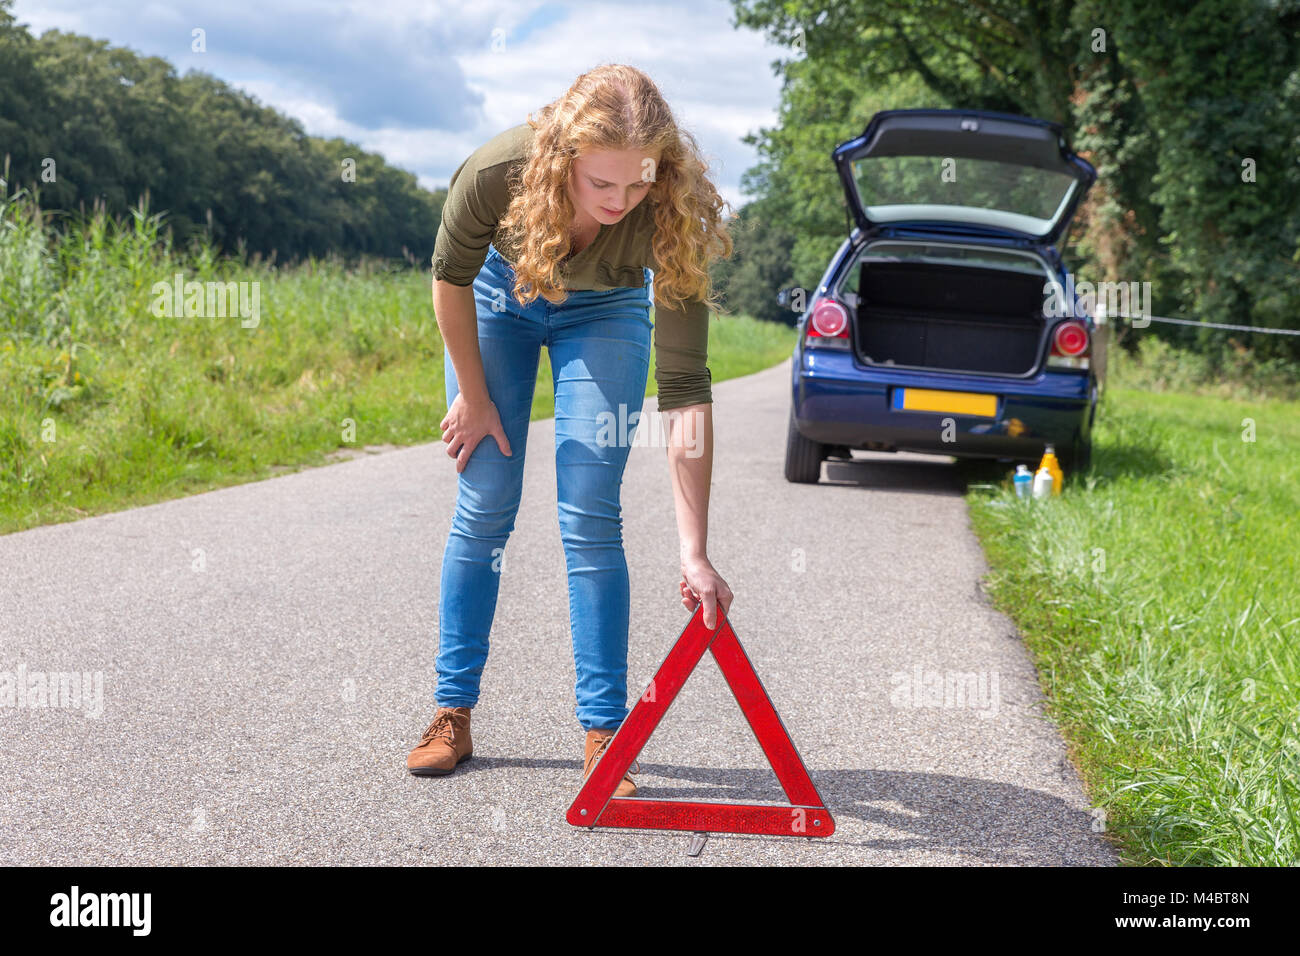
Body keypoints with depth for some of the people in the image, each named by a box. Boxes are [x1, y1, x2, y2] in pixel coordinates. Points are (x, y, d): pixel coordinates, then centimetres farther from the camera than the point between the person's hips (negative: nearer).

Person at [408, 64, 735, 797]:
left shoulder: (671, 218, -38)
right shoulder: (498, 172, -38)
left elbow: (687, 389, -37)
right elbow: (451, 276, -15)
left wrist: (695, 553, -39)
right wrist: (473, 397, -8)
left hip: (604, 312, 0)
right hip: (500, 294, 1)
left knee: (592, 517, -10)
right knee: (484, 509, -2)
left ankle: (604, 734, -3)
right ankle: (453, 715, 10)